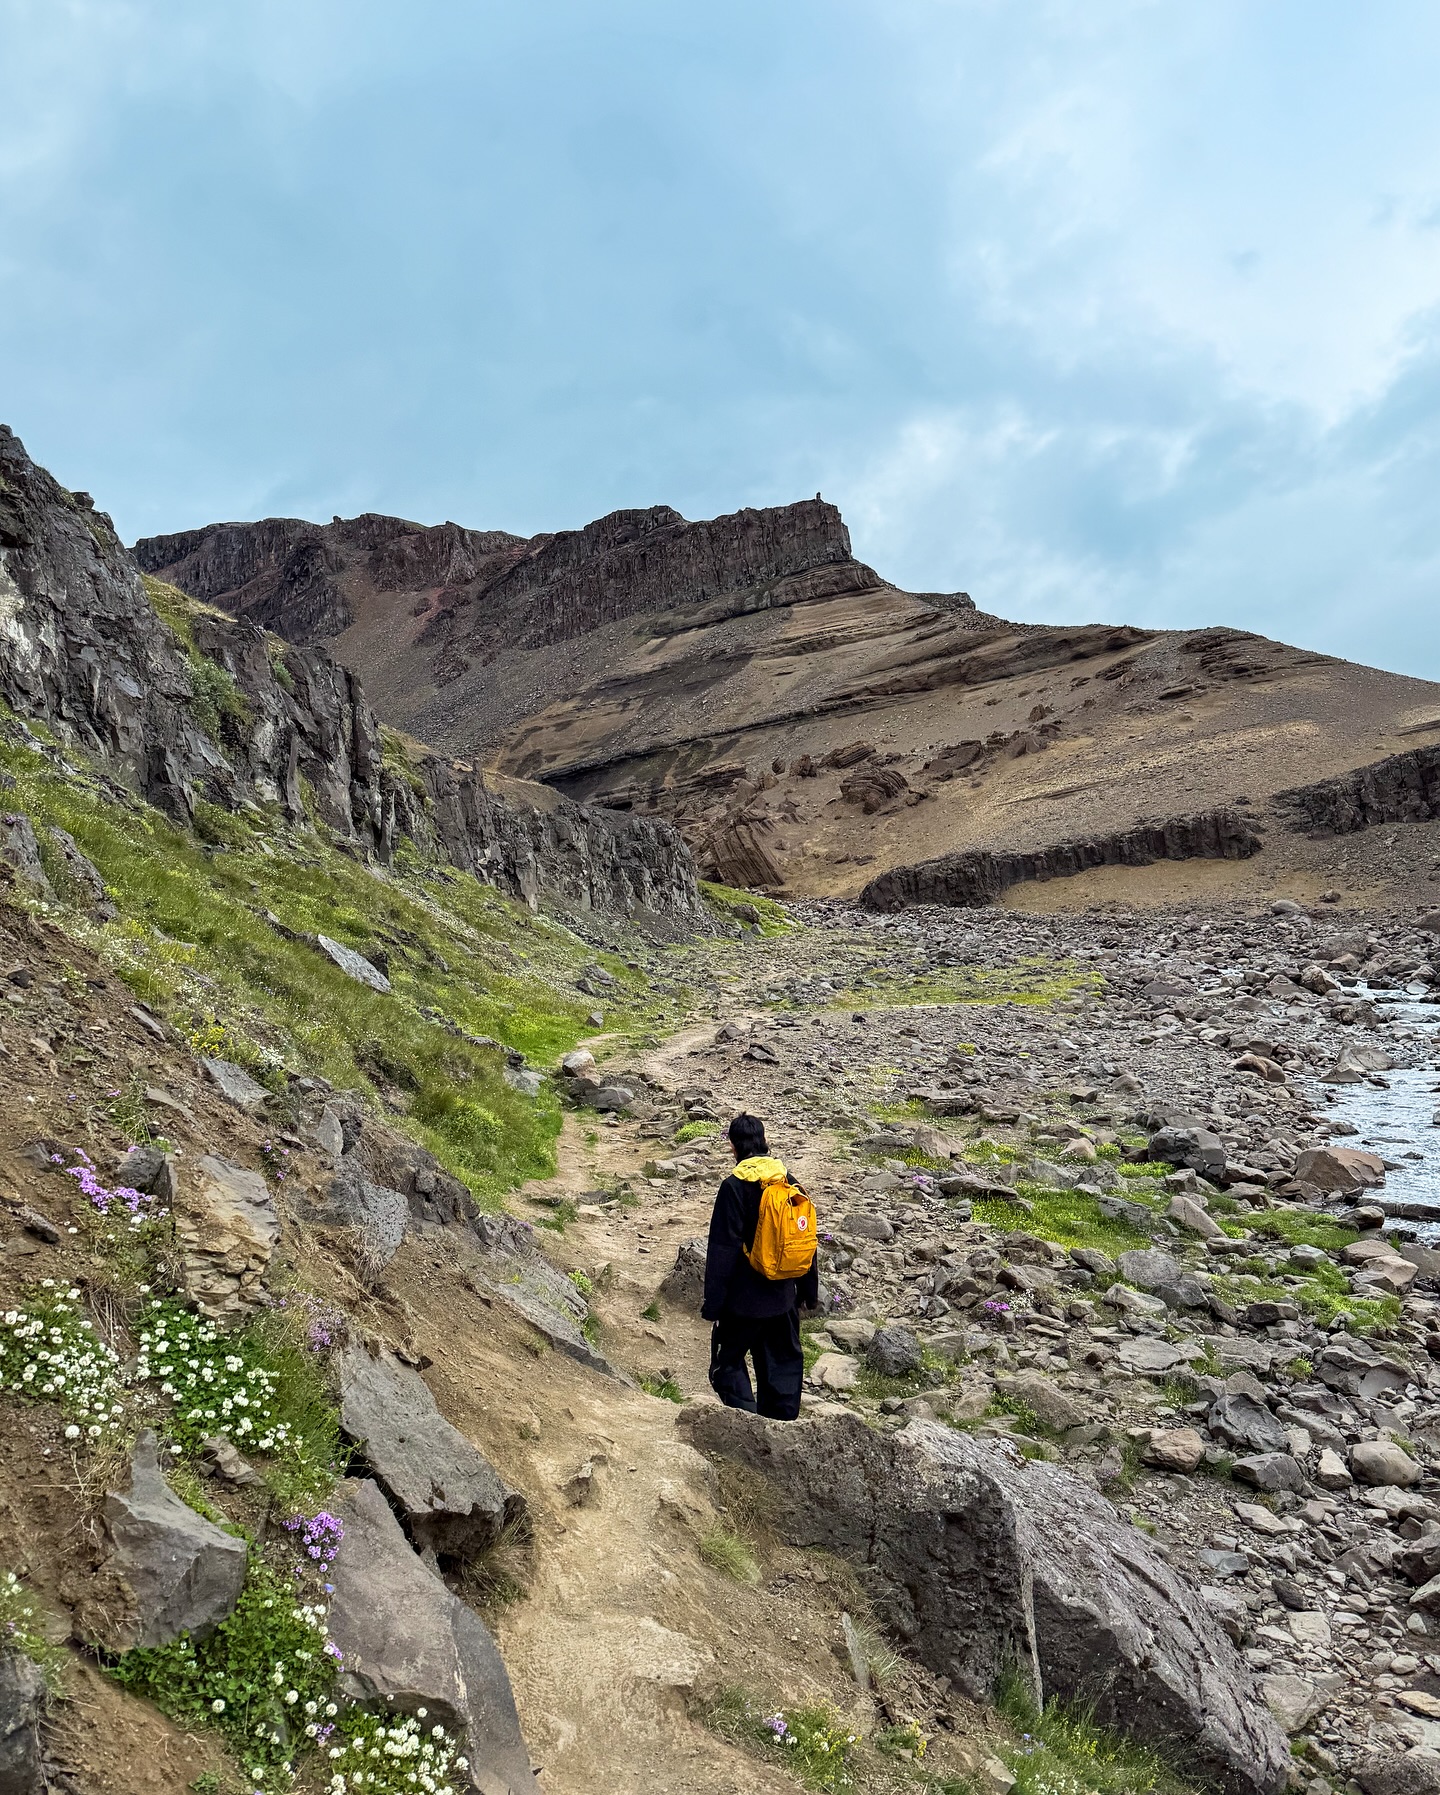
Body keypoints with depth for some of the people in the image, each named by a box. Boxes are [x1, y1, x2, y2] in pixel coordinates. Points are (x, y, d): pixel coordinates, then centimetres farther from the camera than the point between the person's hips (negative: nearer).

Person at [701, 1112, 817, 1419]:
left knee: (728, 1363, 8)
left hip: (744, 1298, -6)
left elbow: (722, 1249, -14)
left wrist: (712, 1301, -8)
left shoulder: (734, 1187, -15)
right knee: (784, 1364, 16)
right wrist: (809, 1291, 19)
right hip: (783, 1297, 6)